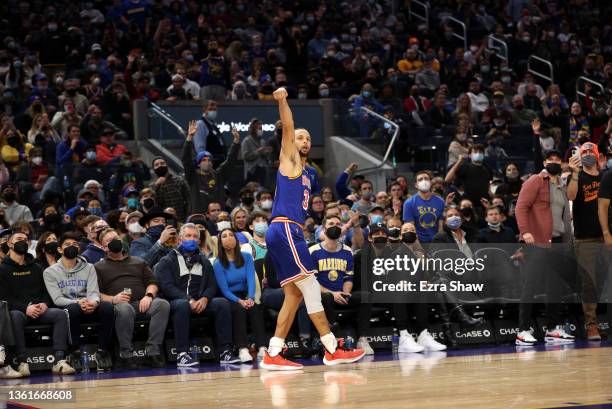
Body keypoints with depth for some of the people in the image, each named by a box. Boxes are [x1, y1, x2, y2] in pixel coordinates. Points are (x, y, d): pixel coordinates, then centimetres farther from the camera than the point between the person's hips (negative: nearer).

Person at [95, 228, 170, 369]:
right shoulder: (99, 267, 21)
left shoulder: (139, 262, 31)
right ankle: (126, 354, -31)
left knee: (162, 304, -31)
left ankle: (153, 351, -33)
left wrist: (148, 295, -2)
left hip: (143, 302, 3)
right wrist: (112, 299, -12)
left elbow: (152, 283, 21)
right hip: (120, 303, -3)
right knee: (124, 309, -42)